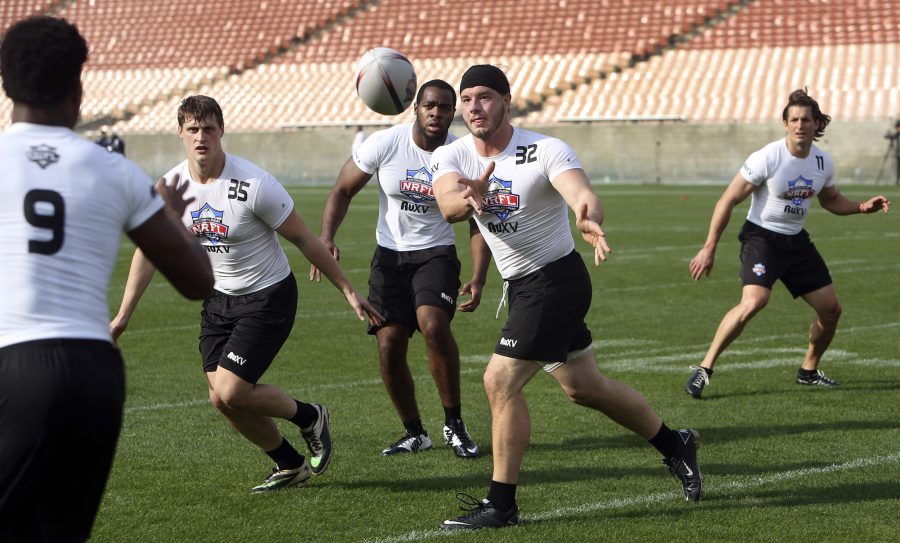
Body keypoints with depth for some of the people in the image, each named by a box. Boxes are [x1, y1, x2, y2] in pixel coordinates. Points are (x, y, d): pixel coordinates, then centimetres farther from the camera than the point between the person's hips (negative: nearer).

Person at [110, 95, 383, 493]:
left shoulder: (254, 185, -23)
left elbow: (303, 239, -13)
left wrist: (348, 291, -8)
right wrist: (122, 317, 6)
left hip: (269, 298, -6)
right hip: (219, 299, 6)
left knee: (232, 391, -16)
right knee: (221, 400, 1)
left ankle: (310, 418, 12)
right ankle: (290, 466, 23)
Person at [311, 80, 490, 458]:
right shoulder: (384, 144, -10)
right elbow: (343, 190, 1)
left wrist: (478, 279, -14)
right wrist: (326, 236, -15)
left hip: (436, 255, -2)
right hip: (390, 256, 2)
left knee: (433, 324, -27)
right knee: (389, 346, -5)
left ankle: (454, 424, -10)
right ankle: (414, 433, 16)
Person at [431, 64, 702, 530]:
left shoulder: (545, 151, -18)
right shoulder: (451, 157, -4)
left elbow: (582, 194, -36)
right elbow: (447, 205, -25)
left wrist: (589, 220, -60)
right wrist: (468, 198, -49)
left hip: (556, 280, -7)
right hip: (521, 286, 7)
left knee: (499, 382, -15)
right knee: (585, 388, 19)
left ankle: (500, 505, -4)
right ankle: (674, 445, 39)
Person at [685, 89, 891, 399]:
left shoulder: (824, 162, -1)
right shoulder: (767, 158, -18)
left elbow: (830, 200, 20)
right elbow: (728, 201, -13)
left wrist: (862, 207, 1)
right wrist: (709, 249, -14)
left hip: (796, 242, 6)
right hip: (761, 237, -6)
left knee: (831, 309, 5)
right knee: (754, 301, -29)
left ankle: (809, 370, 29)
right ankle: (704, 369, -20)